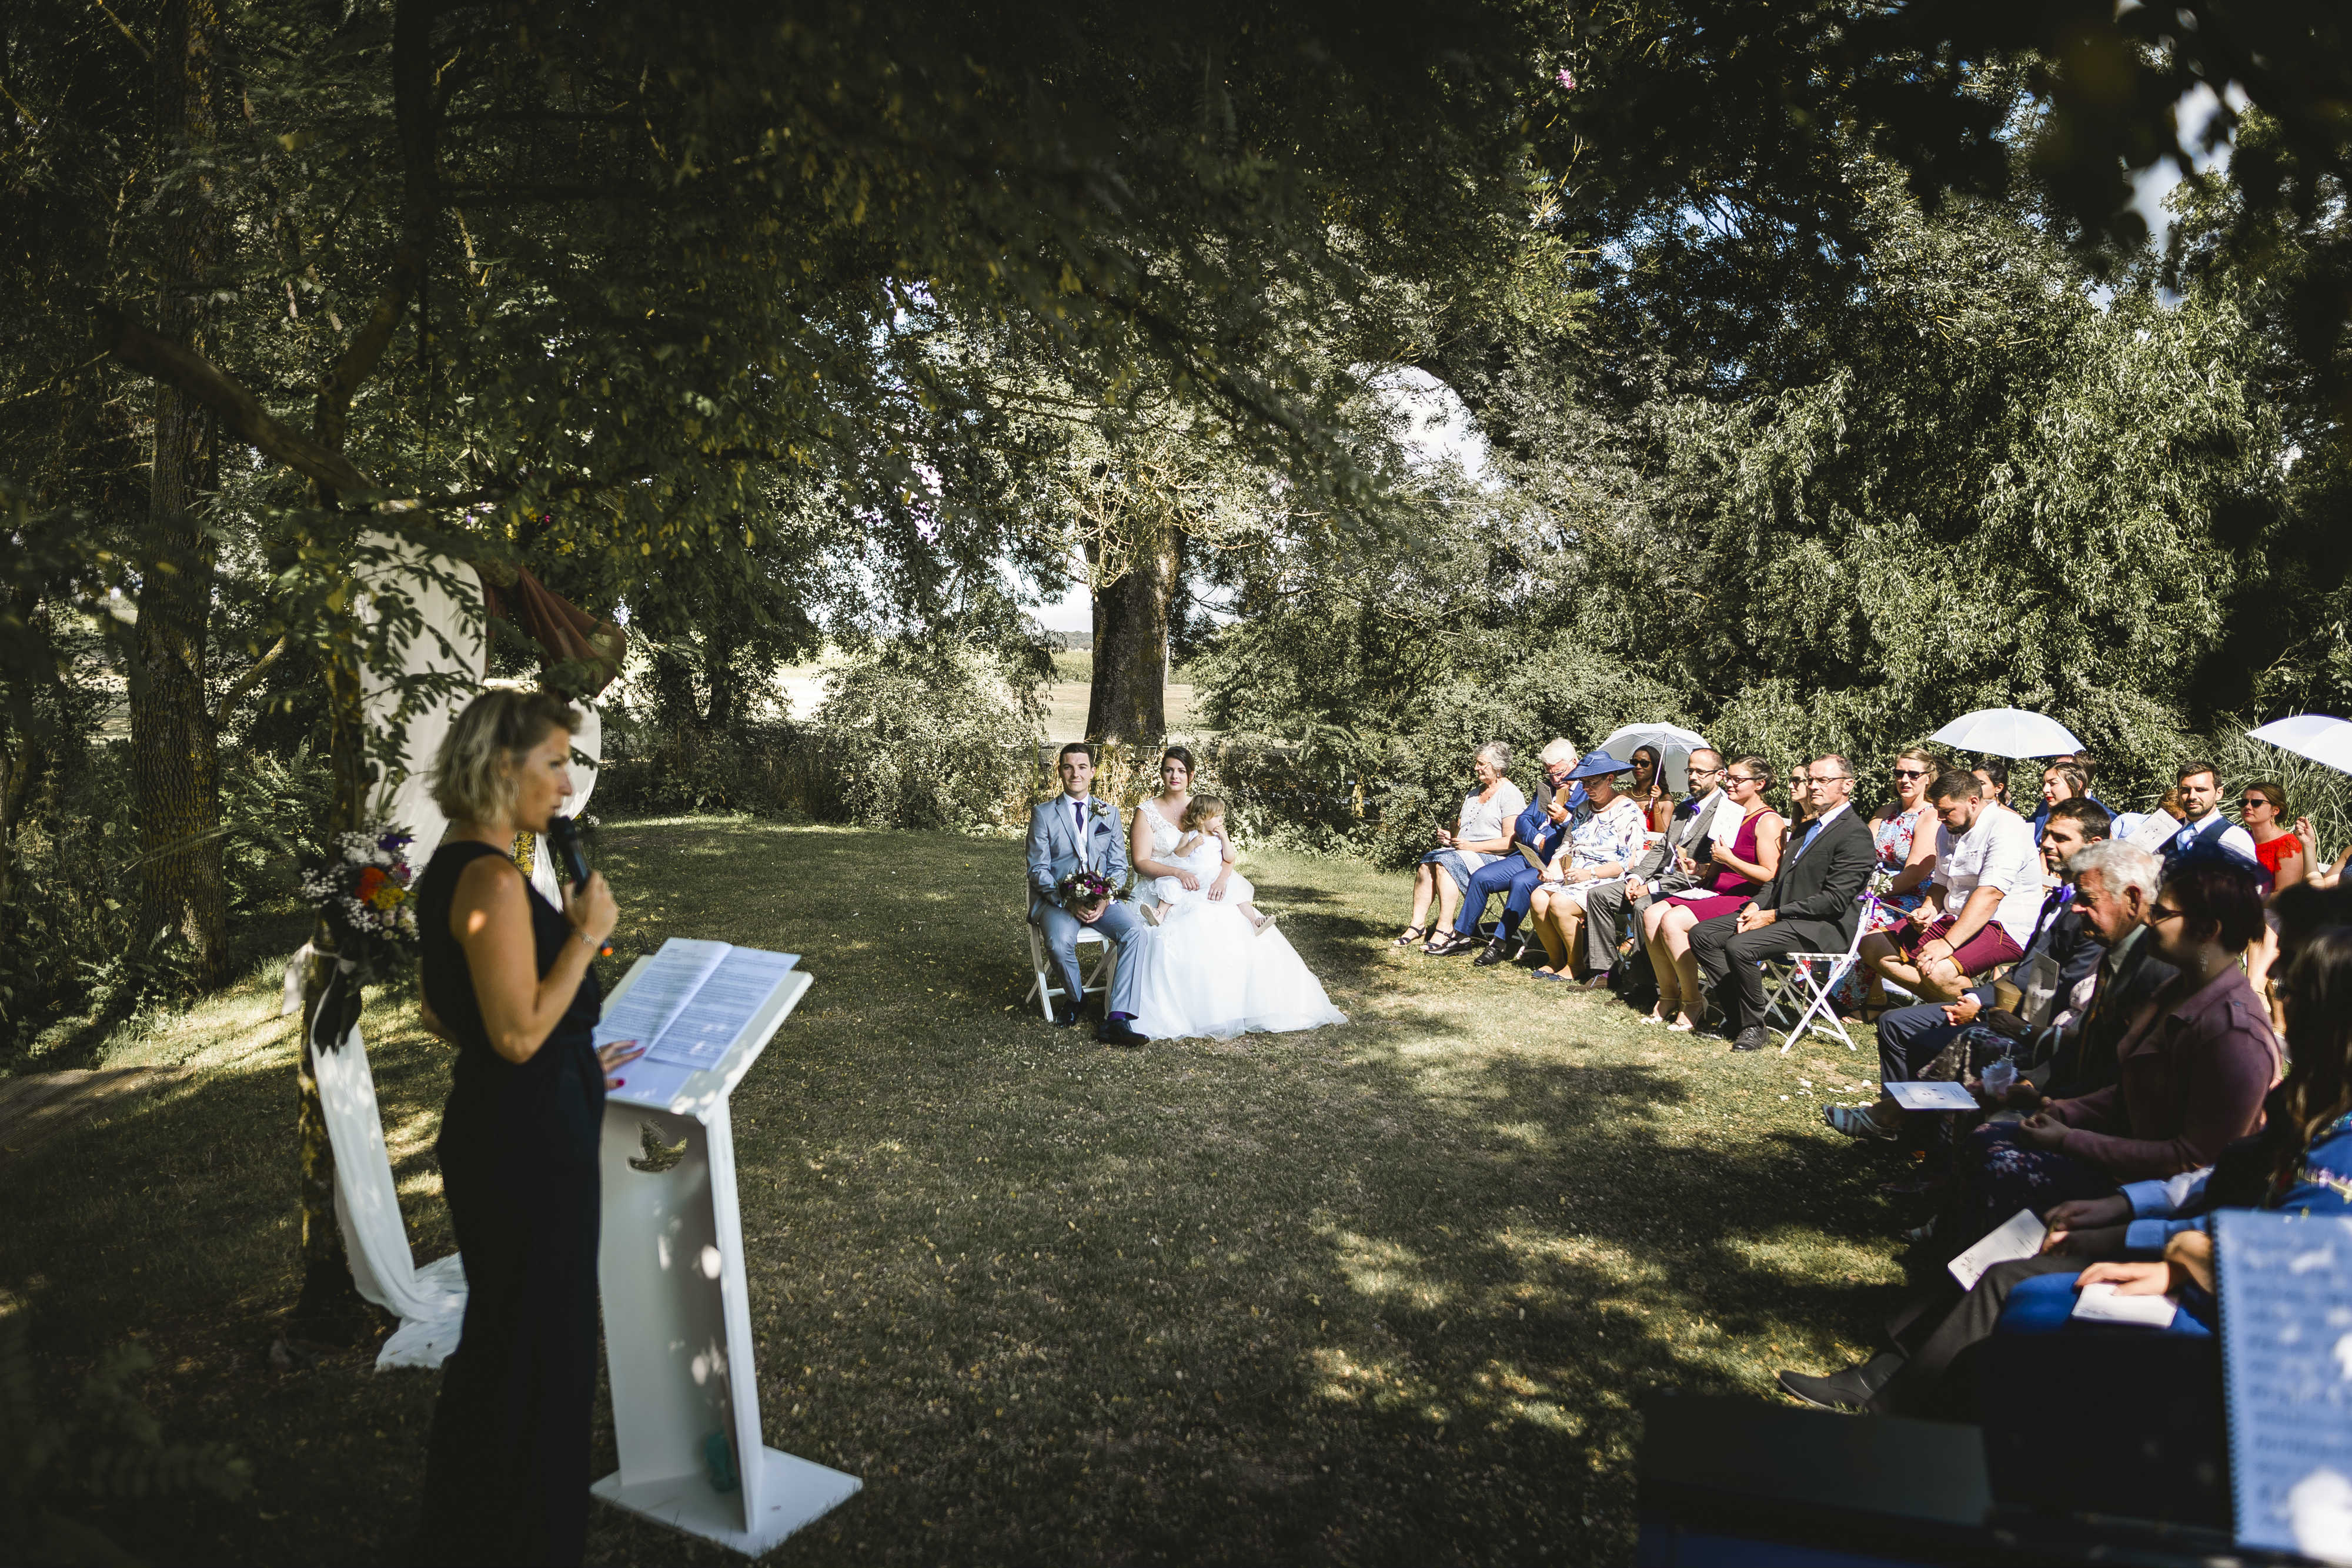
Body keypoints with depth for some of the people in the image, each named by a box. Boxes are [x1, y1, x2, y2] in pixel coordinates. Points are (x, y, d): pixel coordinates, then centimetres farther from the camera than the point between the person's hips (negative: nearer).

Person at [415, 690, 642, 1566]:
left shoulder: (448, 871, 10)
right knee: (537, 1348, 5)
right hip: (530, 1141, -11)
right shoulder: (493, 879, -22)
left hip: (489, 1126, 11)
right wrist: (587, 935, -18)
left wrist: (573, 1062, 19)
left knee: (501, 1338, 24)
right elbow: (518, 1033, -25)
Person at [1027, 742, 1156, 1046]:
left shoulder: (1109, 813, 14)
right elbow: (1038, 869, -1)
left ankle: (1116, 1019, -30)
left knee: (1136, 931, -28)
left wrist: (1104, 901, -12)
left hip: (1102, 898, 2)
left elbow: (1119, 867, 9)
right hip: (1057, 898, -2)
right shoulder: (1043, 813, 5)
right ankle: (1075, 996, 0)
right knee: (1060, 942, -34)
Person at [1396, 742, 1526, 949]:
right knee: (1427, 863, -21)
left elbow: (1511, 842, -13)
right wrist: (1449, 836, 6)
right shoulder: (1474, 794, 24)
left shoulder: (1510, 794, -4)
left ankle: (1445, 931, -35)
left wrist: (1471, 846, -17)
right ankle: (1418, 924, -25)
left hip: (1492, 857, -8)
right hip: (1461, 851, 8)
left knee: (1445, 863, -32)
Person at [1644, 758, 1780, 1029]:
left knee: (1672, 921, -27)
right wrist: (1698, 870, 7)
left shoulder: (1768, 821, -7)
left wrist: (1729, 859, -19)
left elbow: (1770, 877, -16)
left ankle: (1693, 1003, -15)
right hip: (1715, 893, 9)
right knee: (1652, 915, -14)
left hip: (1744, 901, -9)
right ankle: (1668, 997, -6)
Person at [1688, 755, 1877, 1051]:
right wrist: (1757, 906, 1)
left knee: (1740, 946, -31)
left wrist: (1775, 915, -17)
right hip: (1781, 916, 9)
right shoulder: (1807, 827, 22)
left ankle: (1753, 1026, -12)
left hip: (1821, 927, -9)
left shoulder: (1856, 835, -9)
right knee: (1702, 934, -6)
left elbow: (1835, 900, -17)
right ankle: (1736, 1012, -2)